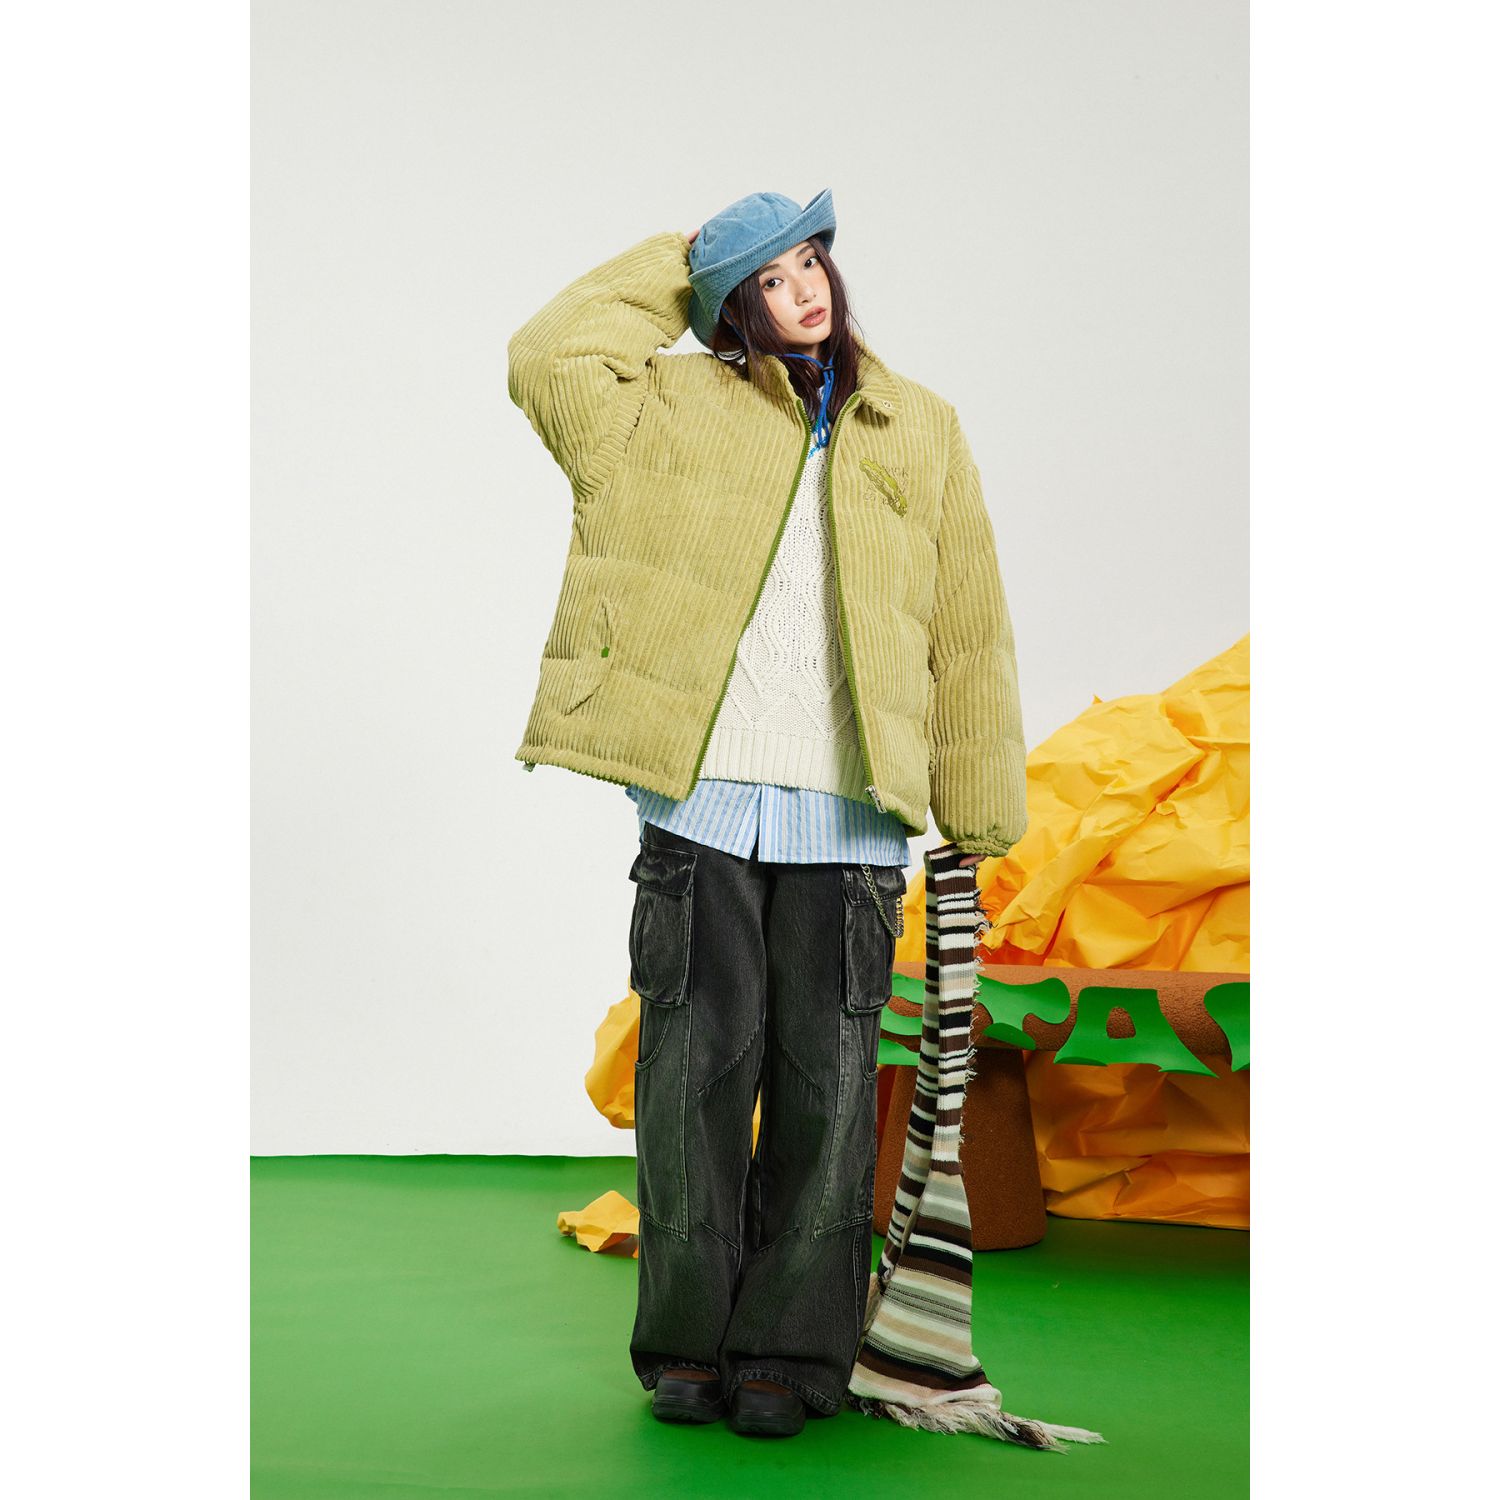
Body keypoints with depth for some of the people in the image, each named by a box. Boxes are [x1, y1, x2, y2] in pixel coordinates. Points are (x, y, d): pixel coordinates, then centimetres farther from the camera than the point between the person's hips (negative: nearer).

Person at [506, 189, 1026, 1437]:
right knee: (698, 1067, 1)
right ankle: (689, 1343, 14)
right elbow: (548, 358, -1)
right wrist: (673, 266, 10)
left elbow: (969, 624, 13)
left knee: (824, 1081, 2)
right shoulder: (677, 405, 13)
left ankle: (794, 1349, 13)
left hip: (850, 816, 1)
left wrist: (978, 809, 7)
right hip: (701, 797, -1)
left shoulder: (920, 431, 15)